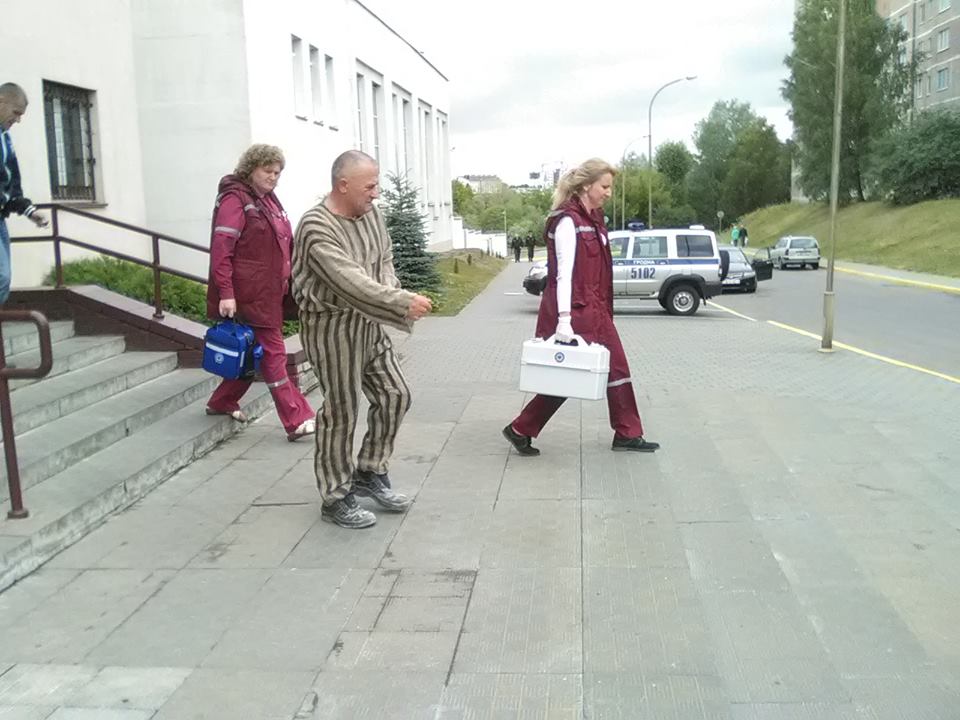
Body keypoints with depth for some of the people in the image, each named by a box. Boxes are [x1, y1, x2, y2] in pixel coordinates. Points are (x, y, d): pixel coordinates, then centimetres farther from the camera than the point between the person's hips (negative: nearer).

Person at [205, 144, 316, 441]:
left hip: (272, 291, 9)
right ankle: (296, 420, -1)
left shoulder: (269, 200, 15)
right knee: (273, 353, -5)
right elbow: (221, 249, -18)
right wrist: (225, 293, -23)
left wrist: (290, 282, 15)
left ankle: (222, 403, 32)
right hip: (250, 293, -9)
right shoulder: (235, 200, -11)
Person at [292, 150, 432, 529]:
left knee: (394, 395, 11)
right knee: (341, 413, 0)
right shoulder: (316, 227, -22)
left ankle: (370, 473, 29)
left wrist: (393, 296, -9)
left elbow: (384, 260, 12)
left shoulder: (370, 212, 4)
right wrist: (403, 302, -31)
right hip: (333, 328, -8)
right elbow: (350, 281, -31)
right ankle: (336, 498, 16)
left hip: (369, 324, 8)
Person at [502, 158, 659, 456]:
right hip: (575, 311, -9)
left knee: (617, 369, 10)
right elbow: (563, 274, -20)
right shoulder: (568, 221, -15)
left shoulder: (593, 219, 13)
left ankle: (627, 435, 19)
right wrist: (564, 320, -24)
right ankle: (520, 430, 15)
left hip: (595, 311, 9)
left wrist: (603, 311, 18)